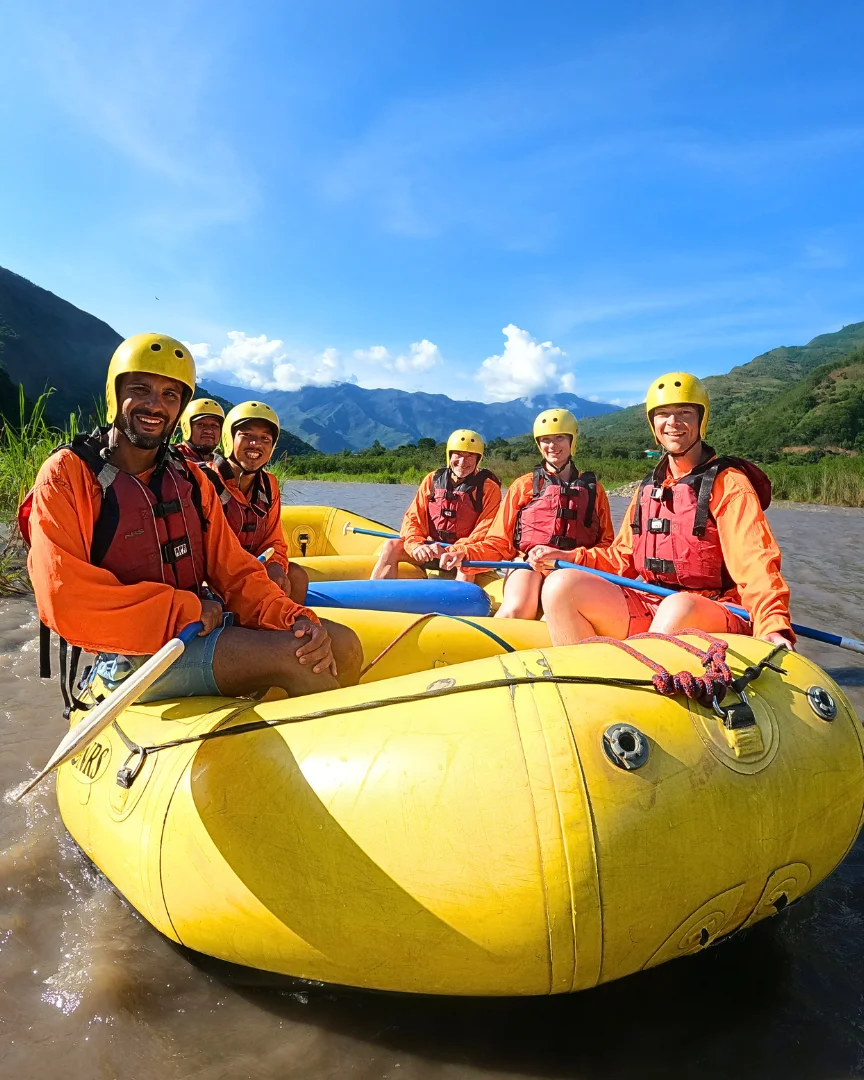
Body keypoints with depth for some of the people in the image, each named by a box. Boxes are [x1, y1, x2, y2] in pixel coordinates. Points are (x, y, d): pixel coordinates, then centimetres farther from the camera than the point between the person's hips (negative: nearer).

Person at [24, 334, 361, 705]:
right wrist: (187, 610, -16)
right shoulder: (66, 475, -7)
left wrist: (294, 618, -13)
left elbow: (235, 572, 6)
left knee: (341, 645, -8)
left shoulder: (190, 479, 11)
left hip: (201, 627, 6)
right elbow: (65, 603, -18)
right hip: (131, 656, -6)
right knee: (297, 658, -24)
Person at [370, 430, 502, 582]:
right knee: (391, 546, -19)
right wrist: (416, 545, -20)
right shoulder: (432, 480, 5)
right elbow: (412, 519, 2)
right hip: (430, 549, 4)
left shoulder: (489, 488, -6)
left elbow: (484, 534, -12)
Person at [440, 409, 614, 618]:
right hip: (526, 565, 0)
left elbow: (606, 544, 11)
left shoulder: (593, 489, 17)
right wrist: (464, 553, -9)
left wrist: (566, 555, -9)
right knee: (516, 610, -34)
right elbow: (500, 542, 10)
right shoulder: (523, 486, 16)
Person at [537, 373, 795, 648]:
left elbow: (756, 563, -14)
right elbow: (622, 557, 20)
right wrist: (571, 558, 4)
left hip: (711, 615, -5)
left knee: (679, 607, -41)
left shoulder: (728, 483, -2)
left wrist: (773, 626, -30)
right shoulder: (648, 487, 18)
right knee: (562, 586, -16)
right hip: (648, 610, 5)